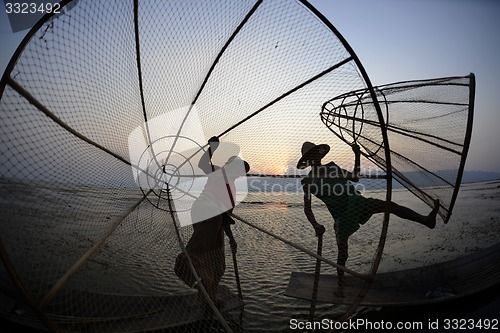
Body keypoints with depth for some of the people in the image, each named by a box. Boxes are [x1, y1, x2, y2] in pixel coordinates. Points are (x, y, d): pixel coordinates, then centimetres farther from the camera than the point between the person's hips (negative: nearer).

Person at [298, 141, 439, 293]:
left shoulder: (332, 167, 13)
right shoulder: (308, 181, 0)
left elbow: (355, 177, 18)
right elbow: (307, 208, -2)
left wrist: (357, 156, 9)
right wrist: (316, 225, -17)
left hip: (356, 202, 4)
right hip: (341, 214, -4)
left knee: (389, 205, -12)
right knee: (342, 252, -2)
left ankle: (426, 219, -6)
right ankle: (340, 286, 16)